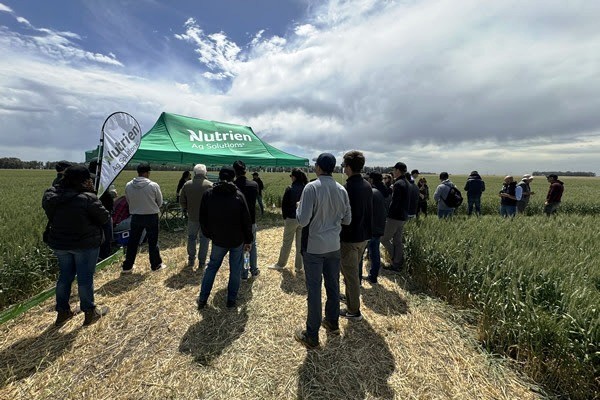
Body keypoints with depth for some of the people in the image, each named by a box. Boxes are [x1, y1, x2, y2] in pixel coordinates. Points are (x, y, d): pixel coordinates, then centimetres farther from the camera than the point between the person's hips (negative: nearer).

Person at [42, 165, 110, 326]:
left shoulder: (51, 195, -2)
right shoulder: (87, 198, -23)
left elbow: (51, 217, 11)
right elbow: (105, 218, -14)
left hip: (59, 243, 6)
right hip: (85, 244, -6)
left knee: (64, 276, 19)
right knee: (85, 278, 6)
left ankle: (62, 312, 31)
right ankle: (90, 312, 20)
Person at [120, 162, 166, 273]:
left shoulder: (128, 185, -6)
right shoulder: (153, 185, -16)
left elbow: (128, 201, 5)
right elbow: (160, 202, -4)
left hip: (135, 216, 3)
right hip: (151, 216, -3)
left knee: (133, 242, 14)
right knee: (153, 242, 9)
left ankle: (127, 266, 24)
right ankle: (156, 265, 21)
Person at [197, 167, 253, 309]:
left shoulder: (208, 194, -5)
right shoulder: (238, 195, -11)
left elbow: (203, 218, 1)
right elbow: (247, 221, -9)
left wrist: (208, 234, 14)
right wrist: (248, 240, 0)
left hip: (218, 240, 2)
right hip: (237, 240, -2)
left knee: (212, 267, 20)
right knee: (235, 270, 12)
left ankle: (202, 299, 26)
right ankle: (231, 300, 21)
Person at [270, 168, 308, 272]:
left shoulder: (289, 189, -13)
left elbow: (284, 204, -7)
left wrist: (284, 217, 7)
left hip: (291, 219, -3)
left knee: (286, 243, 11)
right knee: (301, 243, 11)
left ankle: (280, 264, 26)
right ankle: (298, 266, 19)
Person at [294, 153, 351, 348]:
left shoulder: (311, 187, -17)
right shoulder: (341, 190, 0)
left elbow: (303, 221, -21)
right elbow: (347, 220, 7)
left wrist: (298, 208, -1)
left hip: (313, 247, -5)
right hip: (334, 246, 5)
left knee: (314, 290, 6)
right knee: (333, 286, 19)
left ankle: (312, 336, 20)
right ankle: (332, 323, 39)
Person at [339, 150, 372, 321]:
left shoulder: (348, 188, -21)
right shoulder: (367, 186, 4)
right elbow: (368, 211, 11)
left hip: (349, 237, -8)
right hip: (363, 235, 8)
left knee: (351, 275, 6)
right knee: (354, 271, 22)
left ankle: (354, 312, 21)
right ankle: (352, 303, 37)